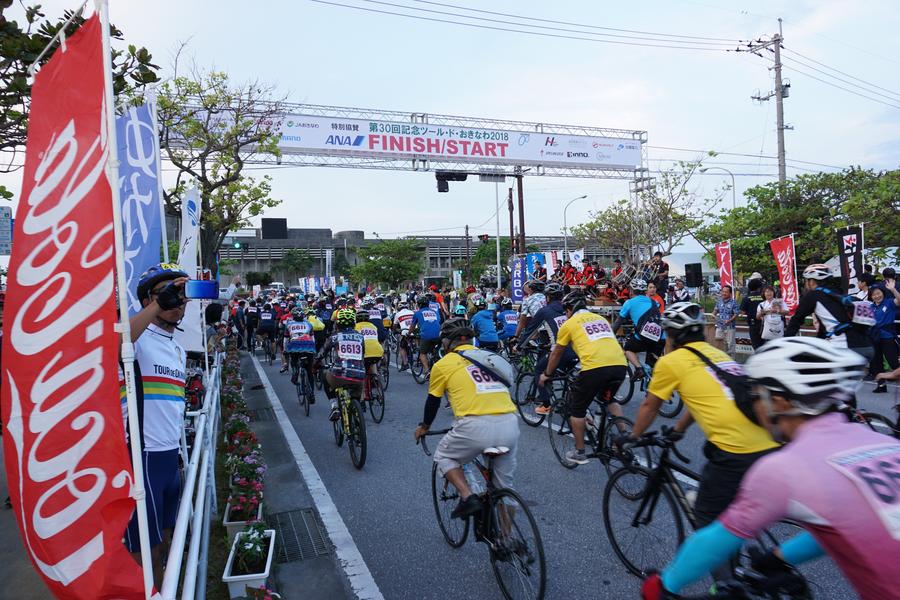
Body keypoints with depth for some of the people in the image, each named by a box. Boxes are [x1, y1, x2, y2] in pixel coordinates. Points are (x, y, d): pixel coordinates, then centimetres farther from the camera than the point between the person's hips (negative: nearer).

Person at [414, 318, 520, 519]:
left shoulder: (443, 364, 10)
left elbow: (433, 402, 21)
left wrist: (424, 426, 40)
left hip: (477, 426, -4)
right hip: (510, 425, 5)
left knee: (443, 456, 23)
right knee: (504, 486, 22)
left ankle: (467, 497, 6)